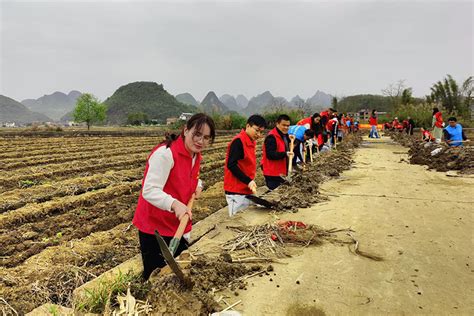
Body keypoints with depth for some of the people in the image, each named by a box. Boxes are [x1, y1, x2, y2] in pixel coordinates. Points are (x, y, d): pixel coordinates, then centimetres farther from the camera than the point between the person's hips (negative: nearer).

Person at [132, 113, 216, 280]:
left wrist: (197, 184, 1)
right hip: (155, 228, -8)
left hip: (180, 226, 8)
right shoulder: (165, 153, -23)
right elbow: (150, 191, -28)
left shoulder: (195, 155, 4)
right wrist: (175, 204, -44)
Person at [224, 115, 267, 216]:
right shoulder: (238, 141, -15)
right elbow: (231, 165, -20)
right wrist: (248, 181, -22)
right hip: (236, 191, -9)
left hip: (246, 189, 9)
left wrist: (251, 182, 10)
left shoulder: (251, 142, 12)